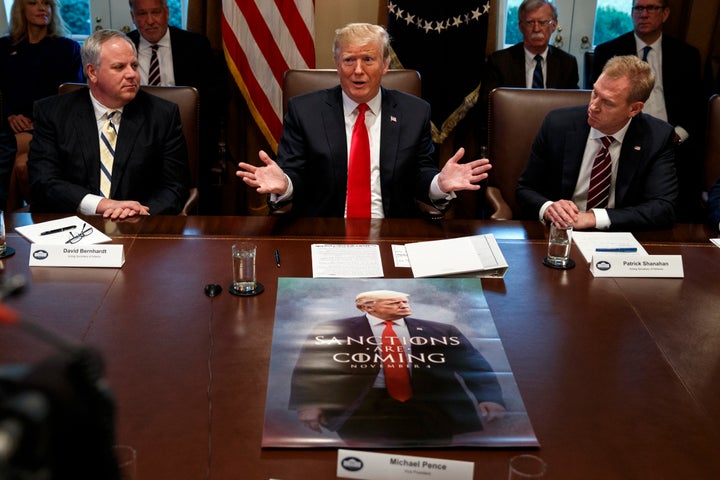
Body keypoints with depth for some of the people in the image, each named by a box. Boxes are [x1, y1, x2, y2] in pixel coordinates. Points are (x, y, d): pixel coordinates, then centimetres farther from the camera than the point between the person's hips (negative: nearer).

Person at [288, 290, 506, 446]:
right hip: (360, 408, -1)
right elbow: (308, 370, 2)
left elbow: (476, 367, 6)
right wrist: (307, 404, -14)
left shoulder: (440, 332, 10)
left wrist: (490, 399, -11)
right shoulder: (333, 330, 5)